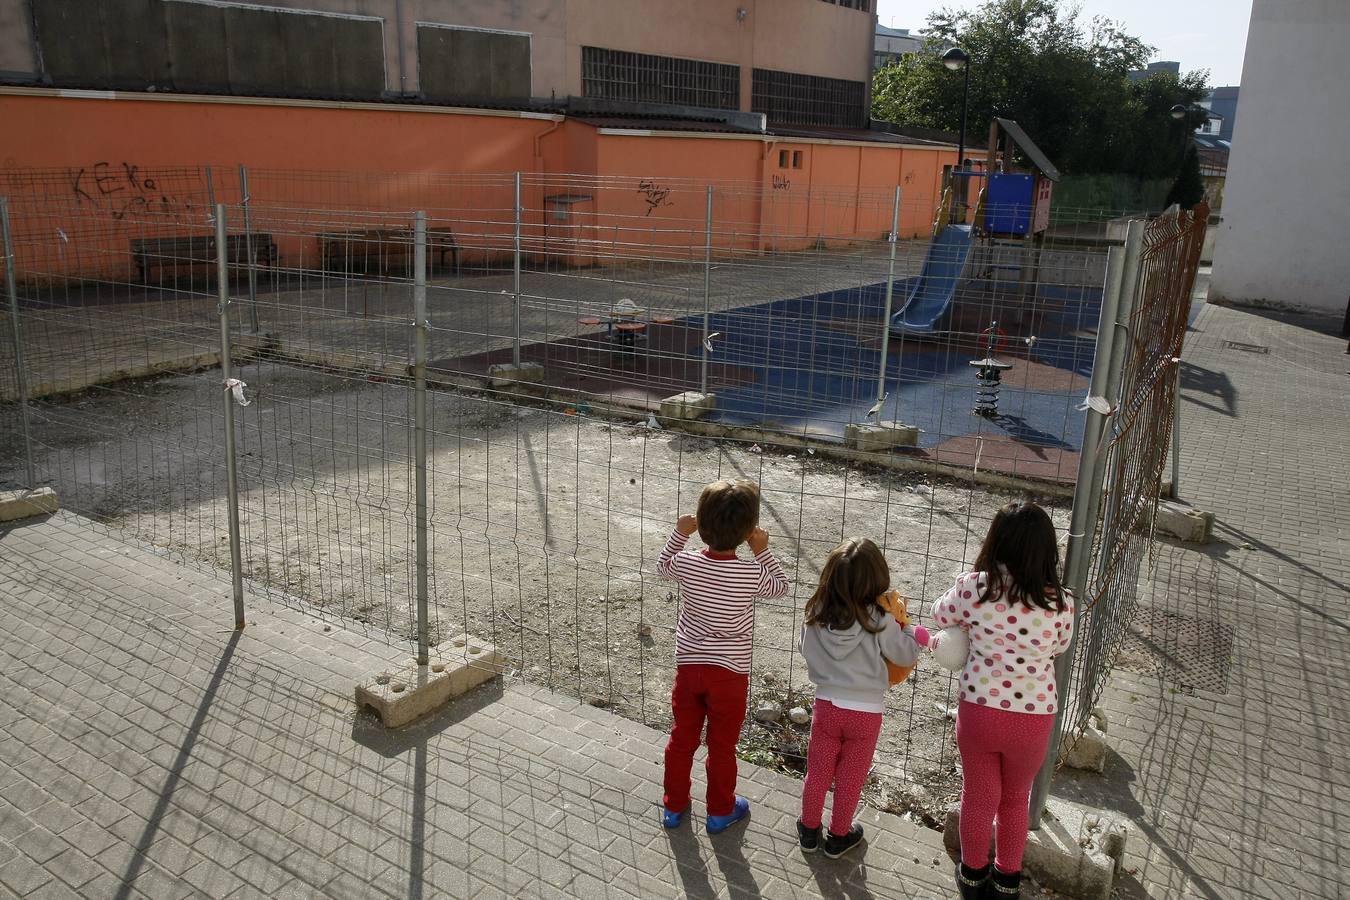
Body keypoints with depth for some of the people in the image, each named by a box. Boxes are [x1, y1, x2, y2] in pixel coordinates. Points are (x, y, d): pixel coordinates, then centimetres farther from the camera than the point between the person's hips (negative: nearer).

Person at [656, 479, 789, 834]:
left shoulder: (686, 564, -15)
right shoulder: (751, 574, -22)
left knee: (682, 738, 19)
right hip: (730, 672, -2)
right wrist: (762, 551, 1)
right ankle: (720, 811, 33)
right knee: (722, 745, 15)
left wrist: (679, 534, 7)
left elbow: (663, 565, 10)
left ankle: (674, 806, 35)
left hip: (688, 666, 3)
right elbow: (781, 587, 0)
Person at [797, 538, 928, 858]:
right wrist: (914, 635, 10)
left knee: (817, 773, 20)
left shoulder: (816, 615, -12)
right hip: (865, 711, -2)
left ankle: (809, 831, 36)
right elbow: (906, 655, -9)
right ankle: (839, 837, 34)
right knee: (849, 781, 17)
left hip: (827, 705, 2)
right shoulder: (879, 621, -21)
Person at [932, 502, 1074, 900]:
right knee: (1015, 799, 25)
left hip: (978, 711, 0)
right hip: (1032, 718, 0)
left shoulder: (972, 587, -17)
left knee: (978, 796, 23)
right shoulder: (1060, 603, -17)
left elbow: (940, 617, 4)